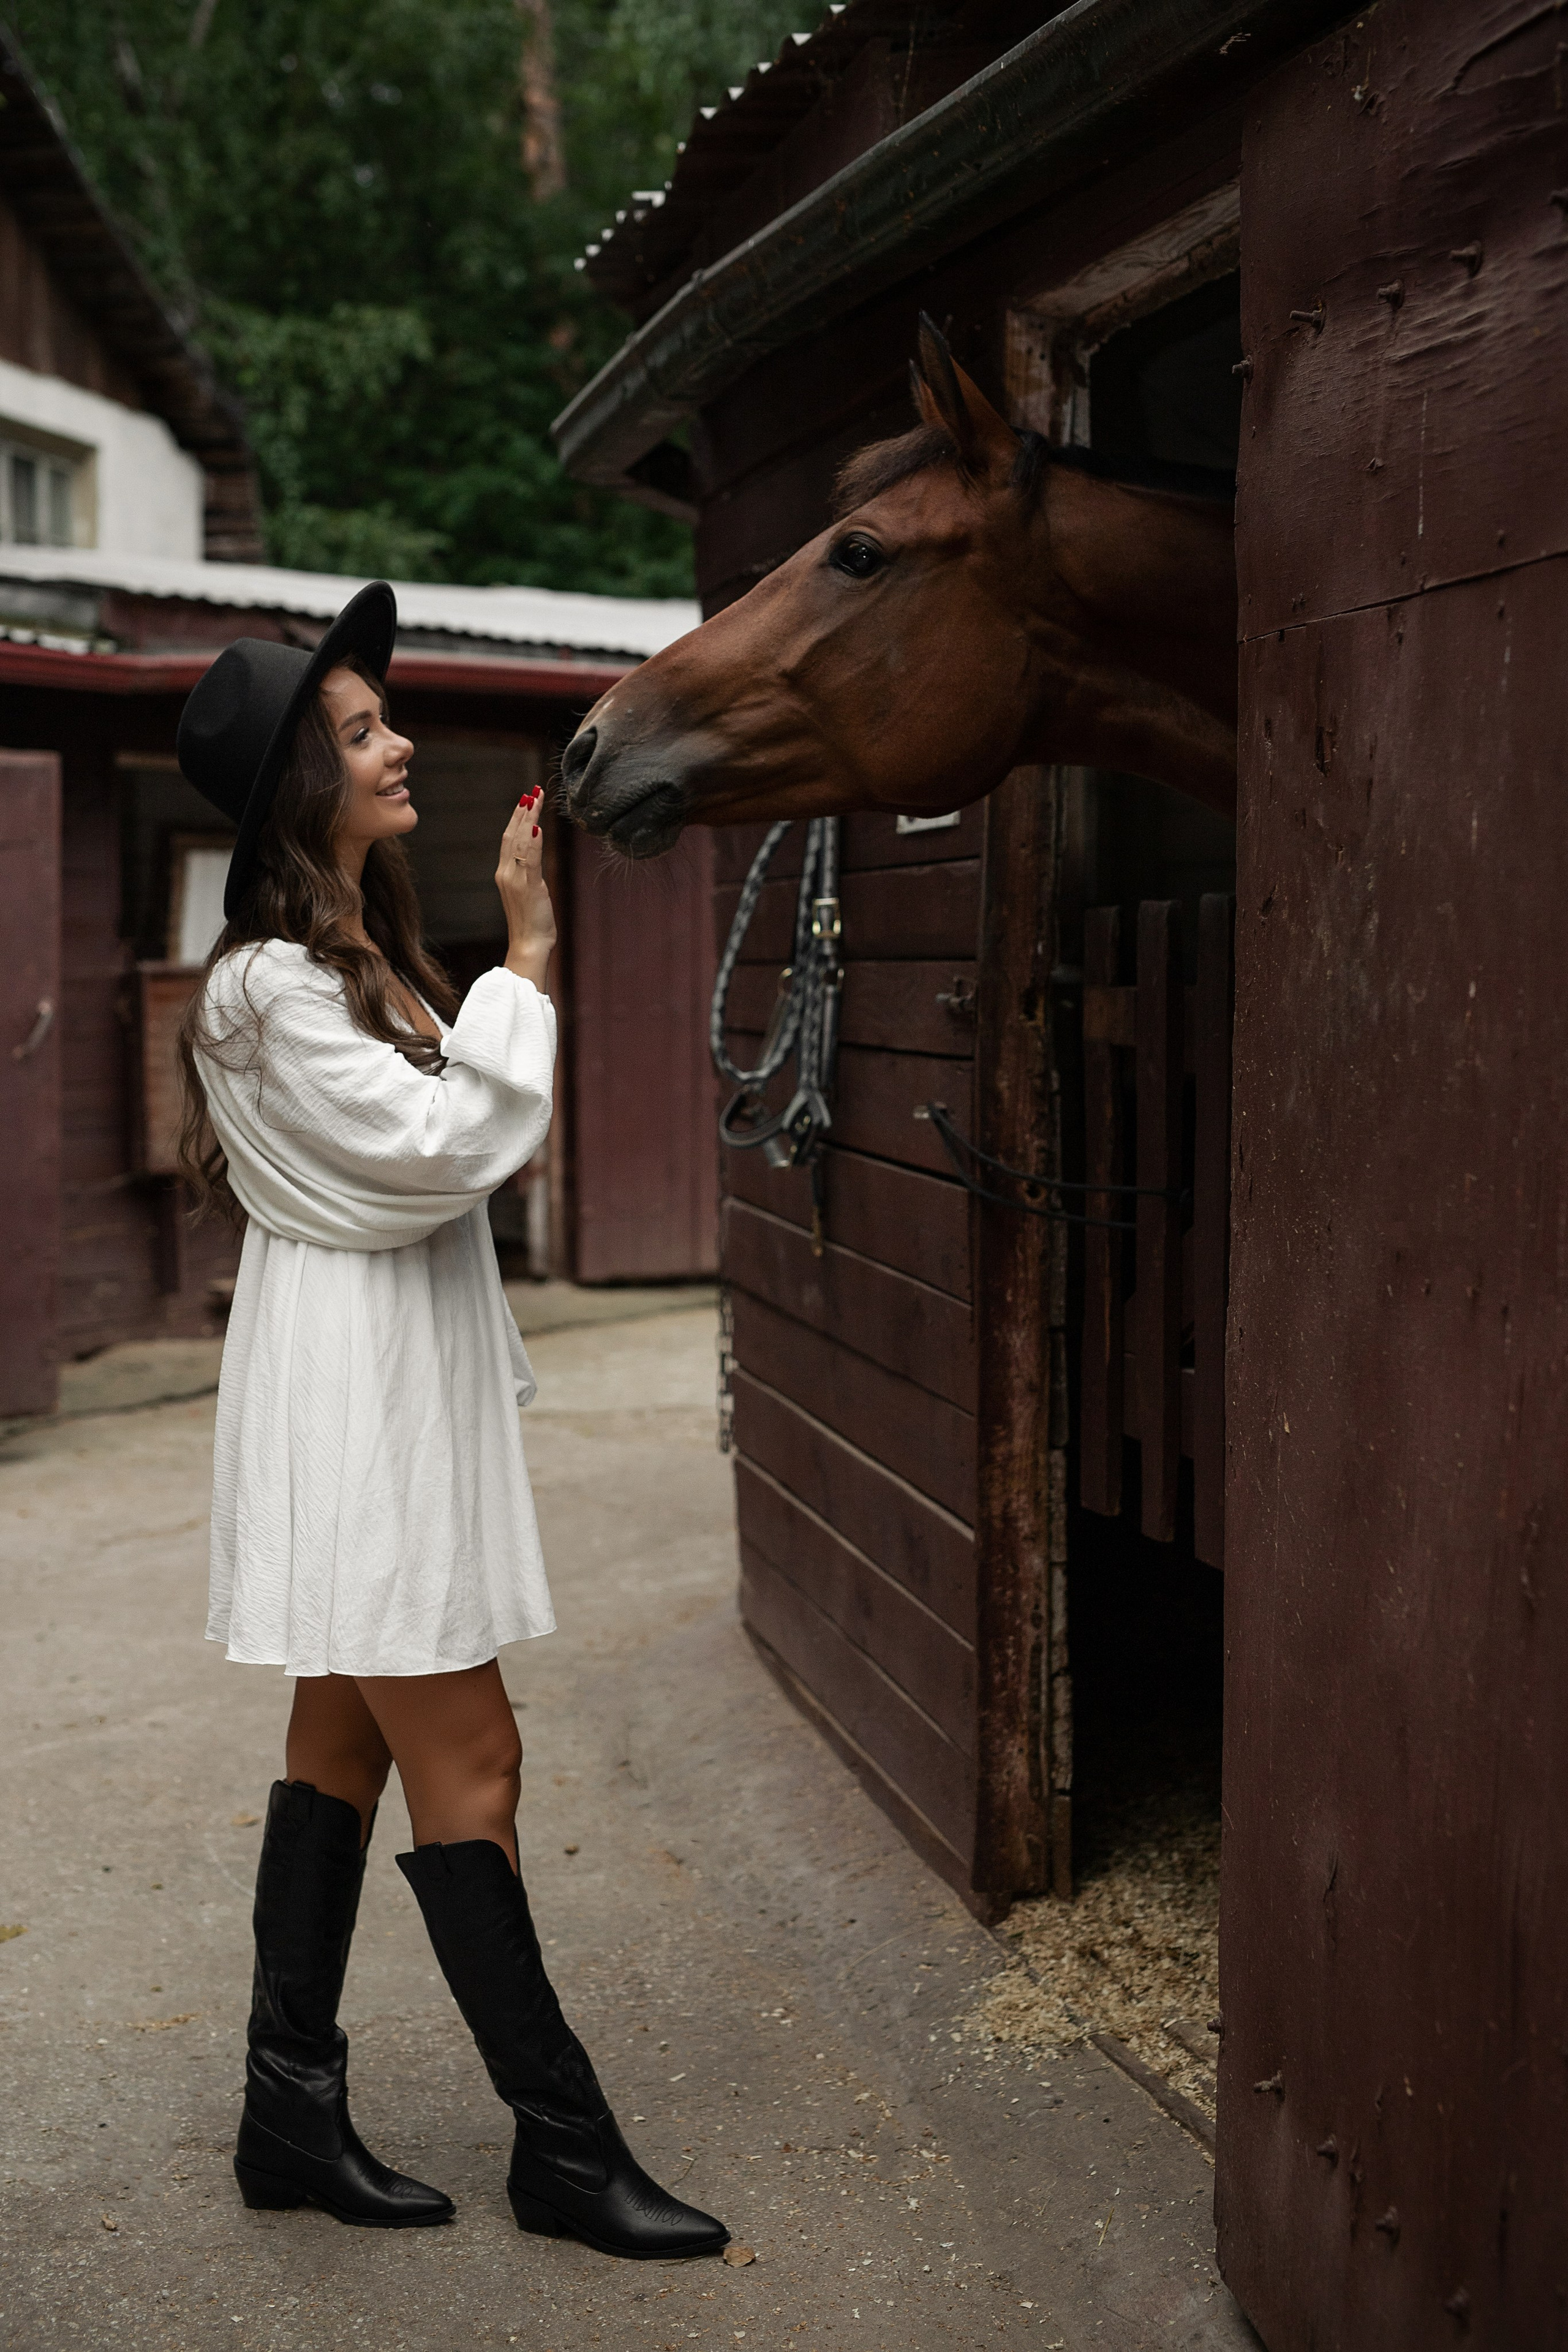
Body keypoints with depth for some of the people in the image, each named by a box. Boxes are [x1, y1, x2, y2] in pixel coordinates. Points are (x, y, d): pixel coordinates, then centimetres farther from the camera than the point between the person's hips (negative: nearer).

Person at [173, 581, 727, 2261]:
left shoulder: (359, 957, 15)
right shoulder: (271, 986, -16)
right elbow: (441, 1148, -22)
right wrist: (524, 955, -17)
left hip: (407, 1381, 10)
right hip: (349, 1385, -10)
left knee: (344, 1744, 13)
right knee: (467, 1762, -4)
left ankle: (293, 2118, 22)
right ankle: (564, 2146, 6)